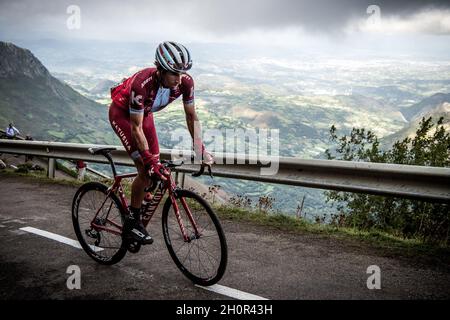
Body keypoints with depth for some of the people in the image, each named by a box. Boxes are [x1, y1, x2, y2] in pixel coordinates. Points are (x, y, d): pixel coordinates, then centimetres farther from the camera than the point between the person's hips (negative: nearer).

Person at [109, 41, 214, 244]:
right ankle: (132, 223, 0)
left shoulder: (185, 82, -25)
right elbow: (137, 128, -34)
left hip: (144, 113, 6)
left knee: (156, 166, 2)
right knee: (146, 169, -16)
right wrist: (149, 160, -38)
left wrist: (200, 149, -17)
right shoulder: (142, 84, -40)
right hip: (121, 113, -6)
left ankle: (135, 208, 23)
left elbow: (191, 116, -11)